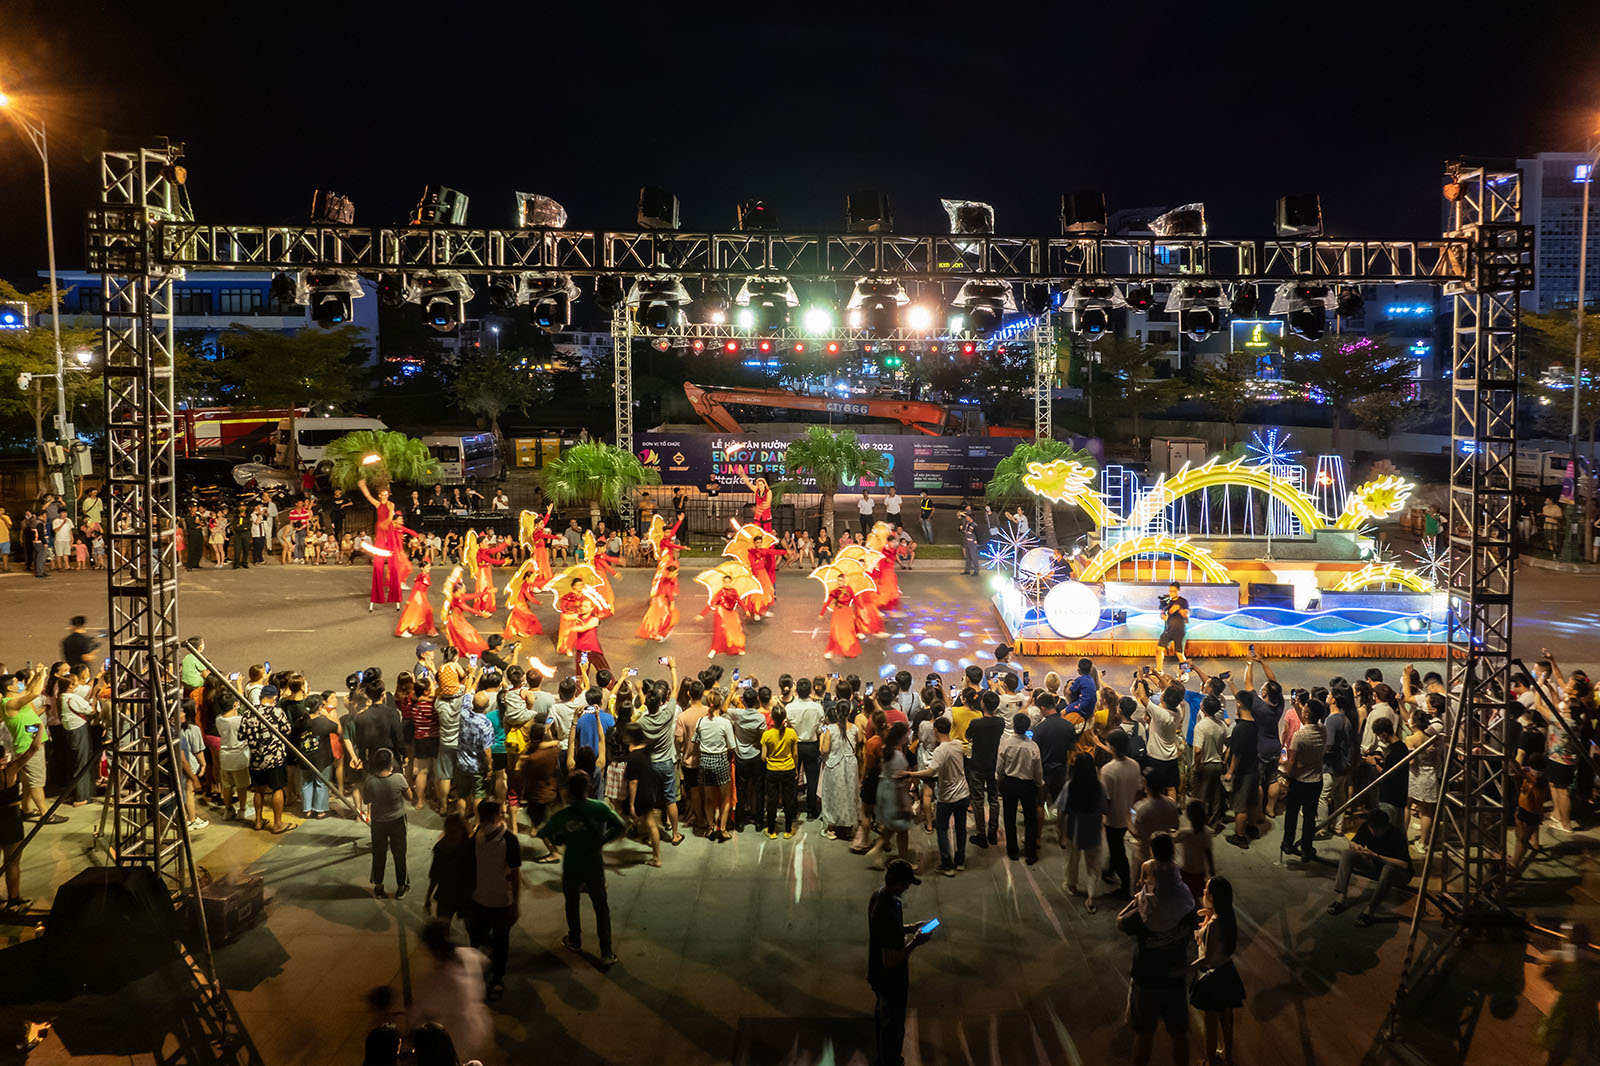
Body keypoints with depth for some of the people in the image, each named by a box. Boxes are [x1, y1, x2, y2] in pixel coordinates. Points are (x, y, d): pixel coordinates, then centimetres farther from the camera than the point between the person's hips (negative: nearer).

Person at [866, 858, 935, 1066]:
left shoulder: (878, 894, -9)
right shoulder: (889, 915, -38)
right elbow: (890, 961, -31)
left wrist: (908, 928, 2)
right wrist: (915, 943, -23)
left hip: (877, 975, 9)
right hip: (891, 980, -9)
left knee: (881, 1014, 29)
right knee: (893, 1025, 13)